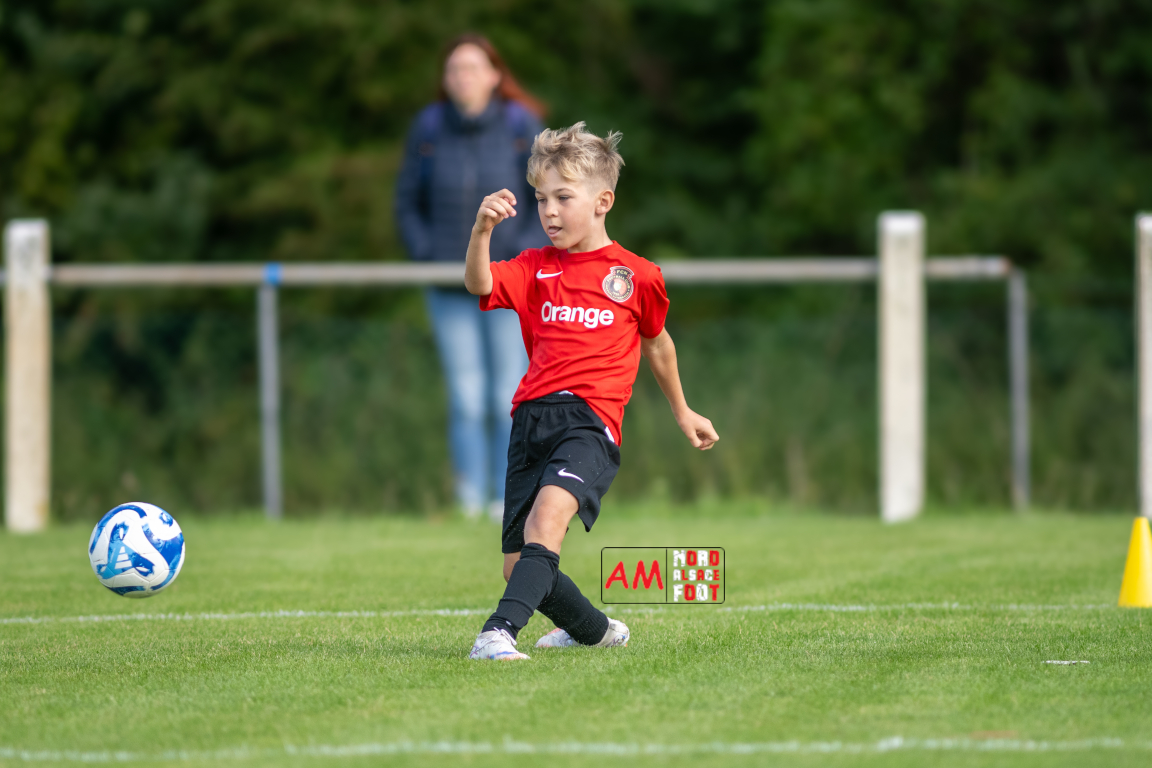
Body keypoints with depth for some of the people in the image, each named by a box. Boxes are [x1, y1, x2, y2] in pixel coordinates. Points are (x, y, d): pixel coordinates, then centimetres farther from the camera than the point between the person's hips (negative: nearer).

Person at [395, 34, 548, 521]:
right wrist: (426, 257, -4)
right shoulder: (428, 129, -1)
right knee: (465, 398, -2)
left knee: (510, 398, 0)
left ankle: (508, 501, 8)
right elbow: (407, 204, 8)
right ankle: (469, 504, 5)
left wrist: (525, 253, -12)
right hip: (450, 289, 1)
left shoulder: (521, 126, -5)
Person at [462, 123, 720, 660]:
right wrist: (482, 229, -25)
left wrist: (682, 412, 36)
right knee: (518, 567, 3)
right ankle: (595, 630, 30)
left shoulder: (637, 276, 9)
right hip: (532, 417, 4)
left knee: (550, 508, -33)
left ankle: (499, 631, -44)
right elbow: (479, 285, -6)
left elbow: (656, 343, 26)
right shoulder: (534, 268, 13)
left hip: (591, 419, -4)